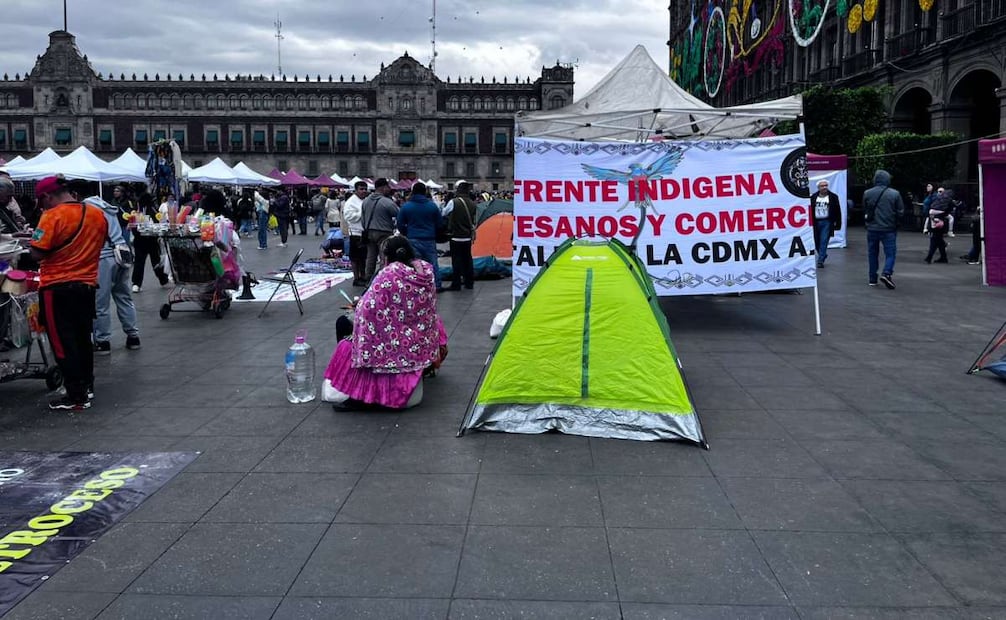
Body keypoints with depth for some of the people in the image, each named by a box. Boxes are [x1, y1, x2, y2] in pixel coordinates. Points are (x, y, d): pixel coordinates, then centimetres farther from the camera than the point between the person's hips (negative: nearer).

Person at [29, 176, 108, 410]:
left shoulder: (53, 216, -16)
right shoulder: (98, 214, 4)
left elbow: (37, 253, -17)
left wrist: (35, 238, 1)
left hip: (57, 287, -7)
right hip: (87, 285, 7)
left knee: (63, 342, 0)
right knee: (82, 338, 18)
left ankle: (77, 396, 1)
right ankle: (86, 385, 27)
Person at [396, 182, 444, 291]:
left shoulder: (406, 206, -3)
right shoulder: (432, 205, -1)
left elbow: (400, 225, 1)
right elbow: (439, 223, 5)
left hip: (413, 240, -1)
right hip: (429, 240, 1)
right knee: (433, 263, 9)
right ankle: (437, 285, 11)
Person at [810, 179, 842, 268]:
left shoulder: (833, 197, 0)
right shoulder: (813, 198, 6)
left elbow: (837, 211, 1)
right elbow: (810, 211, 7)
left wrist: (838, 224, -3)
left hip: (826, 222, -3)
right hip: (816, 222, 3)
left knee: (823, 242, -9)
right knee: (816, 242, 8)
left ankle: (820, 260, -7)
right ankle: (823, 255, 33)